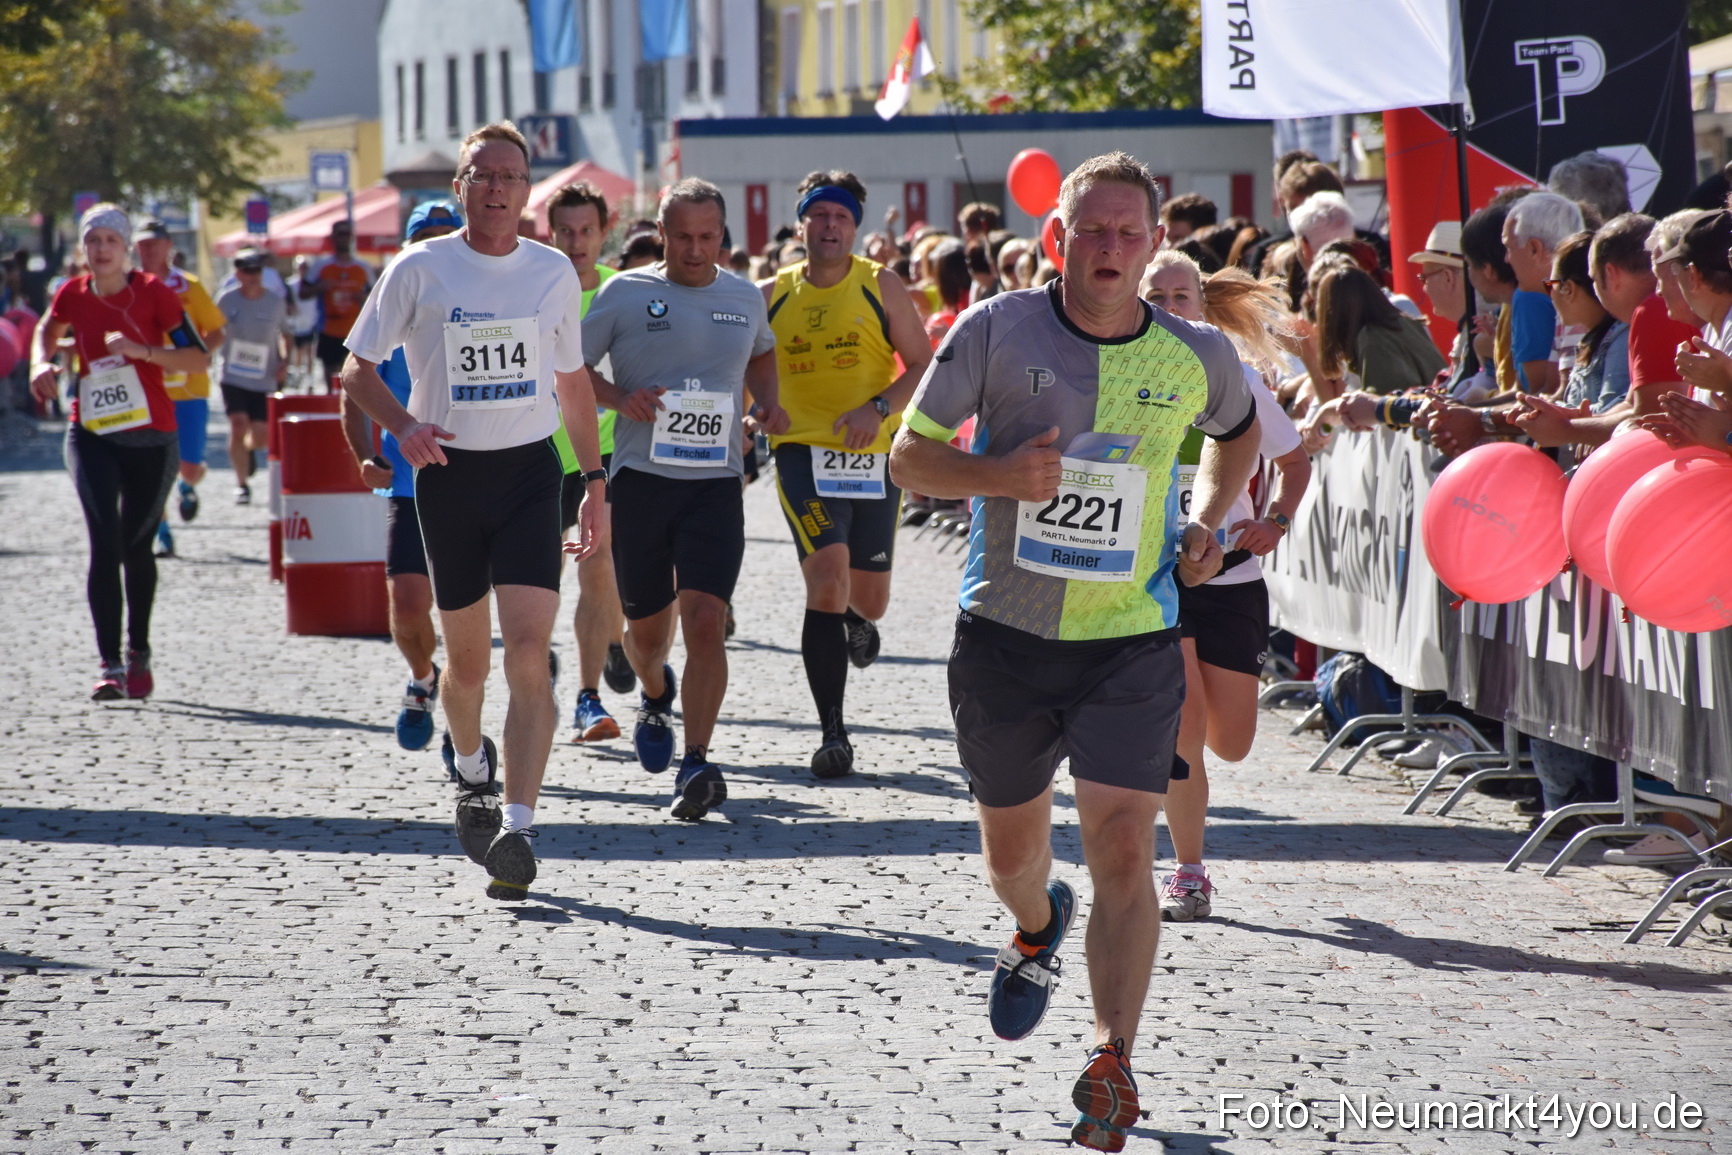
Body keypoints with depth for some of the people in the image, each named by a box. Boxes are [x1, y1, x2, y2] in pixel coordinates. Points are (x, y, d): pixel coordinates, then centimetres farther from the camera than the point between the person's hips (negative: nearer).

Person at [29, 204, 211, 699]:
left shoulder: (153, 293, -9)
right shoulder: (72, 295, 0)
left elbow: (199, 358, -13)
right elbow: (48, 329, 23)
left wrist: (141, 350, -25)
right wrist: (42, 363, 3)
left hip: (150, 438, -1)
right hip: (91, 436, 1)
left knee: (135, 546, 10)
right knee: (104, 543, -15)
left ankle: (138, 654, 32)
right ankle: (111, 665, -16)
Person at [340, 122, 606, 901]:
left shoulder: (554, 273, 6)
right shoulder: (419, 269, -1)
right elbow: (358, 369, 4)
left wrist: (595, 479, 14)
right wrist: (403, 426, -15)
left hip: (530, 470, 0)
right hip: (449, 474, 0)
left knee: (529, 651, -15)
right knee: (467, 660, 10)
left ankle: (516, 829, -18)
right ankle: (469, 764, 43)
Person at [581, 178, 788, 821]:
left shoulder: (745, 299, 10)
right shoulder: (624, 294, 0)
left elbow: (762, 354, 31)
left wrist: (767, 405, 11)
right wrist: (619, 398, -14)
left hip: (716, 481, 1)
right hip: (640, 477, 0)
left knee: (704, 618, -16)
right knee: (646, 626, 11)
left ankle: (696, 764, -16)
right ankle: (655, 696, 46)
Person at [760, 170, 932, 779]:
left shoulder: (880, 287, 3)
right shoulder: (772, 295, 7)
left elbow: (923, 366, 1)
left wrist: (879, 408, -14)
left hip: (873, 455, 1)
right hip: (803, 452, -1)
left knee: (869, 599, 7)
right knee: (827, 576, -20)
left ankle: (856, 620, 50)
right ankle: (833, 733, -16)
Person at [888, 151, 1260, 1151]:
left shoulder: (1198, 355, -1)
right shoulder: (997, 331, -7)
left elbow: (1239, 432, 22)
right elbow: (910, 456, -2)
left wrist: (1210, 522, 6)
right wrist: (997, 475, -20)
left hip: (1133, 638, -1)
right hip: (1007, 630, 1)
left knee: (1125, 851, -14)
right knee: (1011, 846, 18)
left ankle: (1113, 1063, -13)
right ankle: (1039, 930, 53)